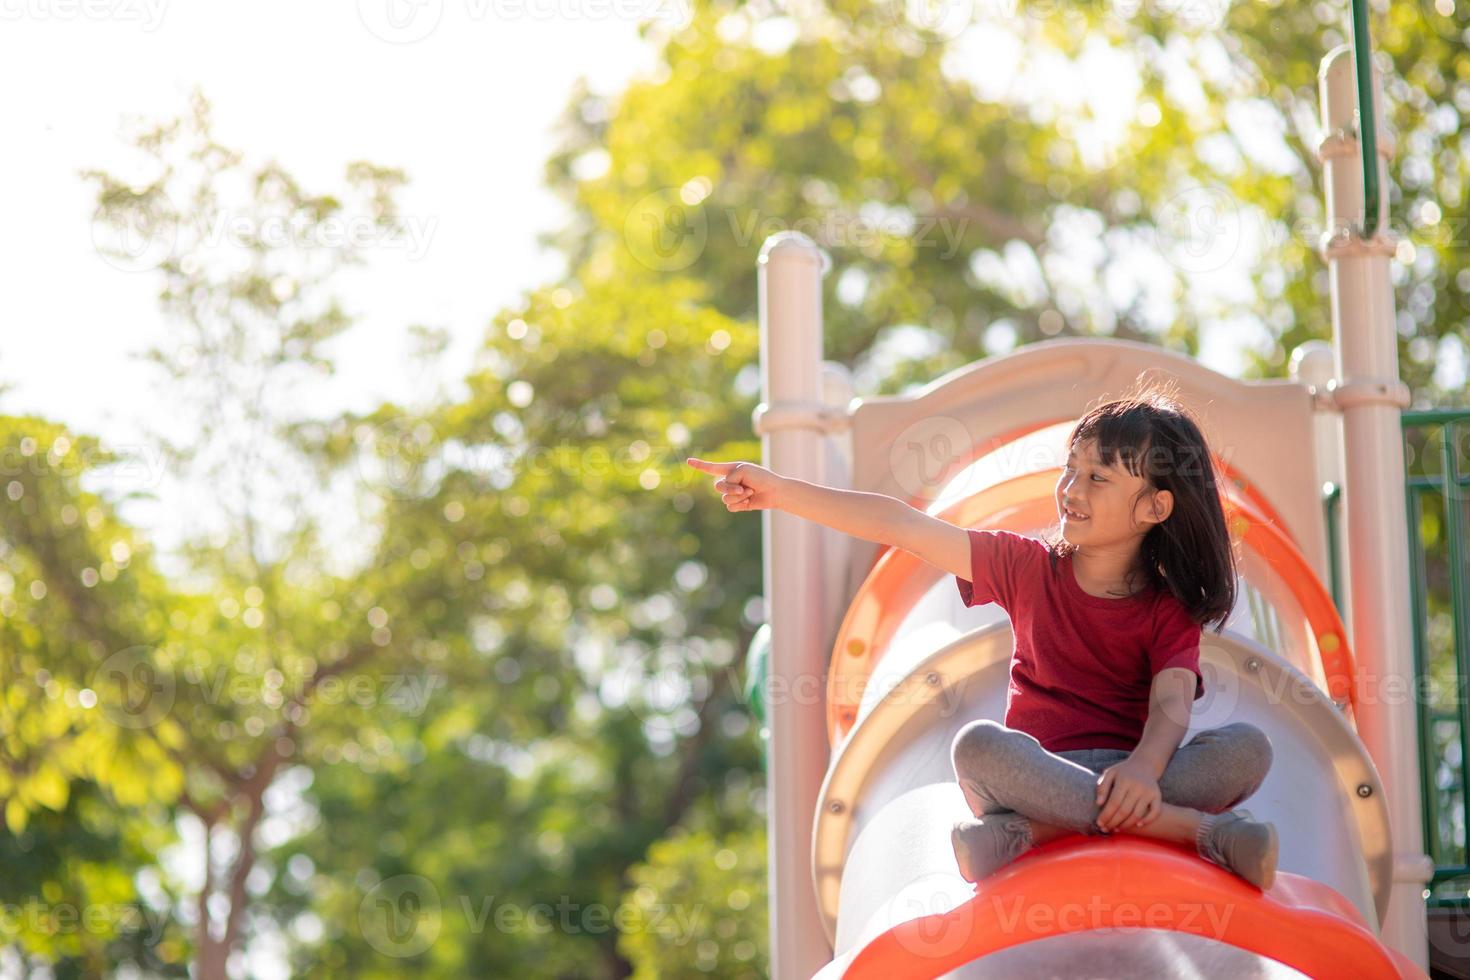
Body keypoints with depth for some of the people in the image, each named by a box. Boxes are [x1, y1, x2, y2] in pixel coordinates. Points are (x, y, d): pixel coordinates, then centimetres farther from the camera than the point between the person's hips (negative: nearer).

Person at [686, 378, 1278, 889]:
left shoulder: (1170, 612, 5)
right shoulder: (1030, 567, 11)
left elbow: (1172, 706, -13)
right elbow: (906, 528, 5)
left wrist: (1143, 768, -36)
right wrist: (781, 492, -1)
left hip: (1135, 774, -1)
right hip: (1039, 774, 1)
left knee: (1247, 748, -30)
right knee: (978, 746, -33)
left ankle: (1021, 831, -40)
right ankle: (1200, 829, -39)